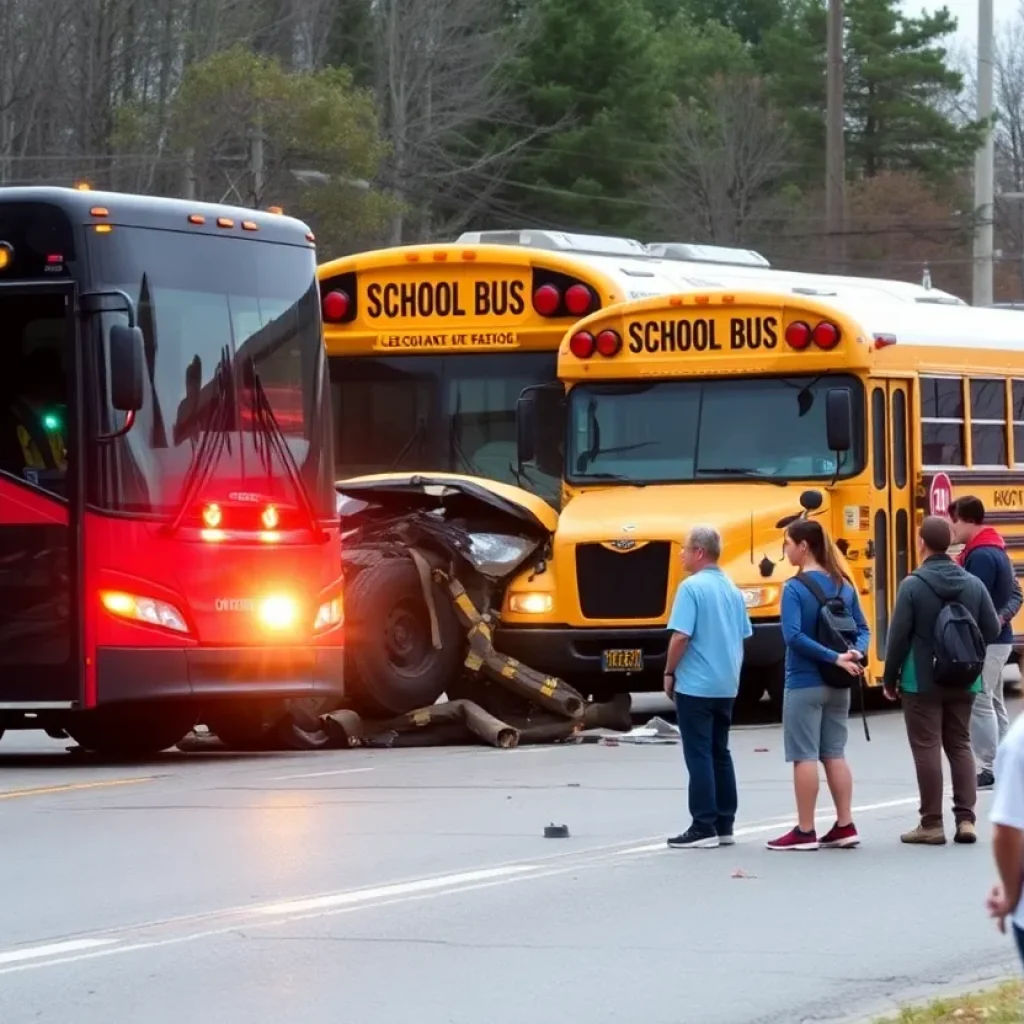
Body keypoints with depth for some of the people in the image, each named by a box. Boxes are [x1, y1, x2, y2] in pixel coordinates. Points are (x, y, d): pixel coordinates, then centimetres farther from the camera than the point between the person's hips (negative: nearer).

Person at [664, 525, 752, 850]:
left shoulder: (692, 587, -14)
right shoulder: (732, 590, 9)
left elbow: (681, 637, -19)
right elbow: (741, 639, 14)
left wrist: (670, 672, -7)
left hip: (696, 685, -7)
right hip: (726, 685, 8)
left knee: (699, 755, -4)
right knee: (720, 753, 13)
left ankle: (704, 828, -5)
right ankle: (724, 825, 15)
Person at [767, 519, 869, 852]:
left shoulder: (795, 588, -13)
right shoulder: (844, 586, 7)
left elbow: (794, 636, -23)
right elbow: (862, 629, 7)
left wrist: (835, 659, -21)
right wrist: (854, 654, -10)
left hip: (804, 684, -6)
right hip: (838, 685, 6)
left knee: (804, 756, -1)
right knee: (835, 754, 13)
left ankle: (805, 832, 1)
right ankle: (845, 826, 13)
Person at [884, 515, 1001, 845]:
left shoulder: (912, 585, -13)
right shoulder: (973, 583, -1)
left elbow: (898, 636, -12)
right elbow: (992, 631, 1)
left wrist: (890, 678, 0)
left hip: (922, 681, -4)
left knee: (927, 748, 1)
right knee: (960, 745, 13)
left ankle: (932, 824, 2)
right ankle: (965, 819, 8)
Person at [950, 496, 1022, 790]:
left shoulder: (980, 556, -18)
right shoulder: (995, 549, 14)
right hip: (997, 637, 11)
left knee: (979, 703, -8)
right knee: (993, 703, 14)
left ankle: (988, 770, -8)